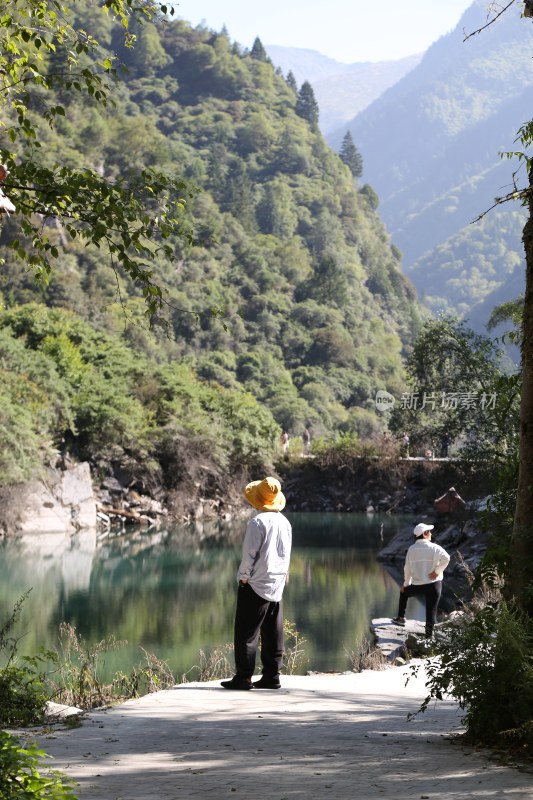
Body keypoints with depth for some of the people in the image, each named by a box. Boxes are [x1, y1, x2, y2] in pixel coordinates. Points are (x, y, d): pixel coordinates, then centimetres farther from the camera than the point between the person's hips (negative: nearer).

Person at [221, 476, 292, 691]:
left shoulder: (257, 523, -15)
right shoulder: (285, 522, 7)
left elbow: (249, 555, -14)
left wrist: (243, 577, -4)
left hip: (256, 584, -7)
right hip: (277, 585, 7)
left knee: (246, 632, -3)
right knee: (272, 633, 11)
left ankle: (243, 677, -4)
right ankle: (272, 676, 13)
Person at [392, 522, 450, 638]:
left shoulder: (411, 549, 4)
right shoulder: (434, 547, -7)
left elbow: (407, 568, 10)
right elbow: (446, 558, -23)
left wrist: (406, 584, 22)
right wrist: (437, 571, -13)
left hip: (417, 585, 3)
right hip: (433, 584, -3)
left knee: (404, 592, 33)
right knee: (431, 611, 4)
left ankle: (401, 617, 33)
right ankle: (429, 635, 2)